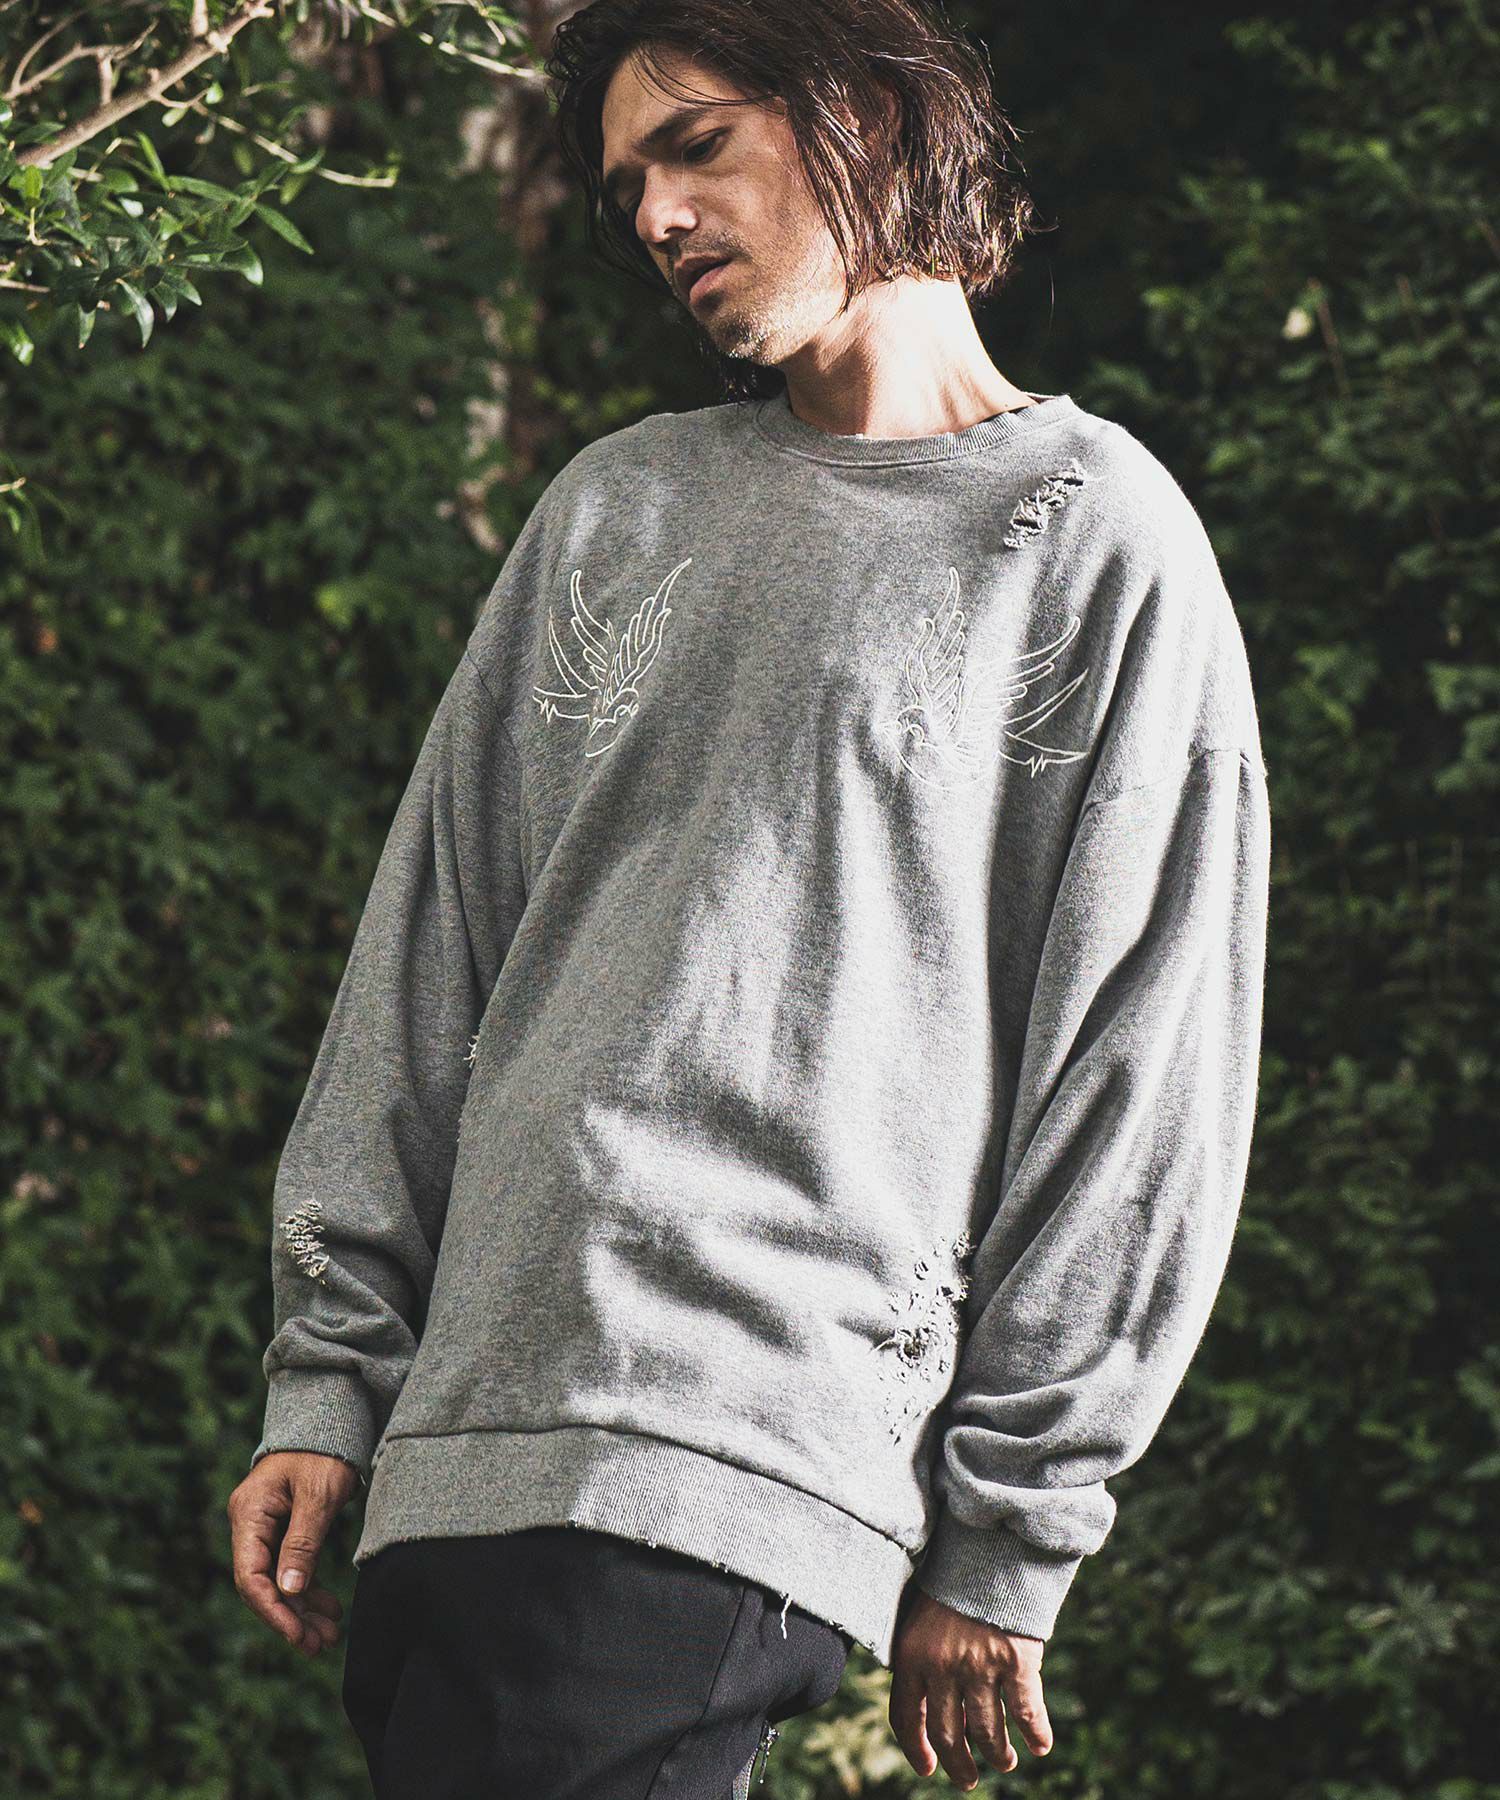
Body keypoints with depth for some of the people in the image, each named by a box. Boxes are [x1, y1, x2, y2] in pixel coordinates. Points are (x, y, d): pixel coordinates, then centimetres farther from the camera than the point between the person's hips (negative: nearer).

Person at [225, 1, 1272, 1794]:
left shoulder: (1095, 538, 3)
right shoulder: (612, 509, 19)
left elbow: (1140, 1077, -1)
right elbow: (429, 948, 18)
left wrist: (1005, 1540, -4)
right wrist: (328, 1381, 10)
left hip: (748, 1456, -5)